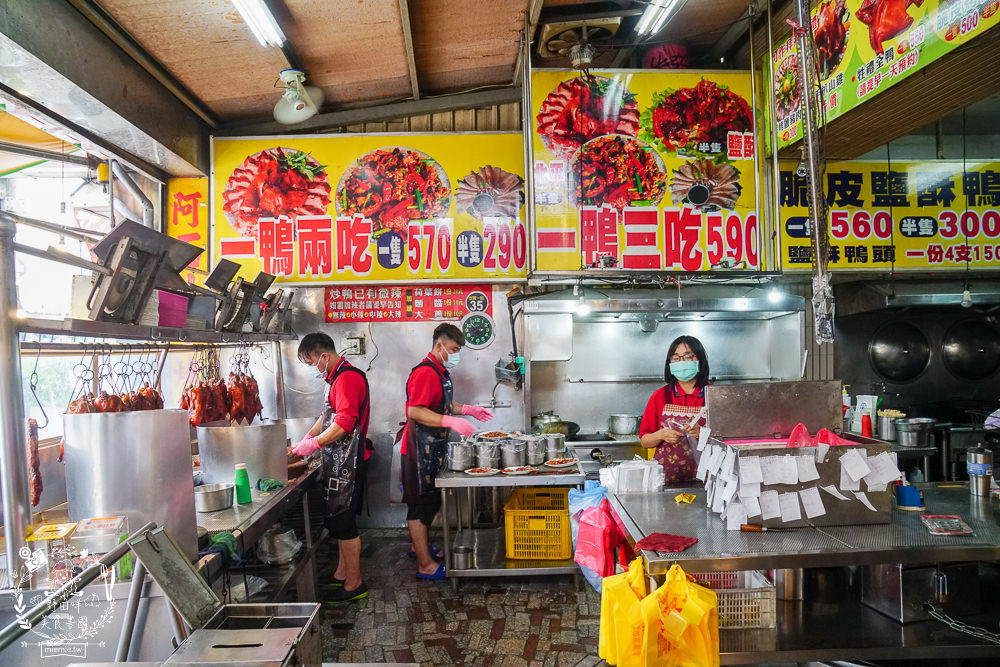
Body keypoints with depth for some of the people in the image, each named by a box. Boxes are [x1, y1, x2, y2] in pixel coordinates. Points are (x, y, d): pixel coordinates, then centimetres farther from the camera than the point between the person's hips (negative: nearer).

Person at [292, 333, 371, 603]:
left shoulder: (347, 378, -17)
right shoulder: (338, 377, 17)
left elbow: (344, 423, -25)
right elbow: (328, 416, 26)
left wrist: (314, 444, -16)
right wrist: (306, 439, 16)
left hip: (347, 463, -10)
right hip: (339, 462, 10)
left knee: (343, 522, -3)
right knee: (339, 520, 16)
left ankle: (354, 584, 7)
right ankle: (342, 574, 27)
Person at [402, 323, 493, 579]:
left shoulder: (441, 372, 14)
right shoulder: (425, 372, -19)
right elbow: (415, 411, -27)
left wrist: (469, 410, 14)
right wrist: (452, 421, -32)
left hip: (435, 449, 10)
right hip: (421, 450, -10)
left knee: (431, 502, 19)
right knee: (420, 505, -1)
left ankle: (420, 546, 35)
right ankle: (426, 565, 6)